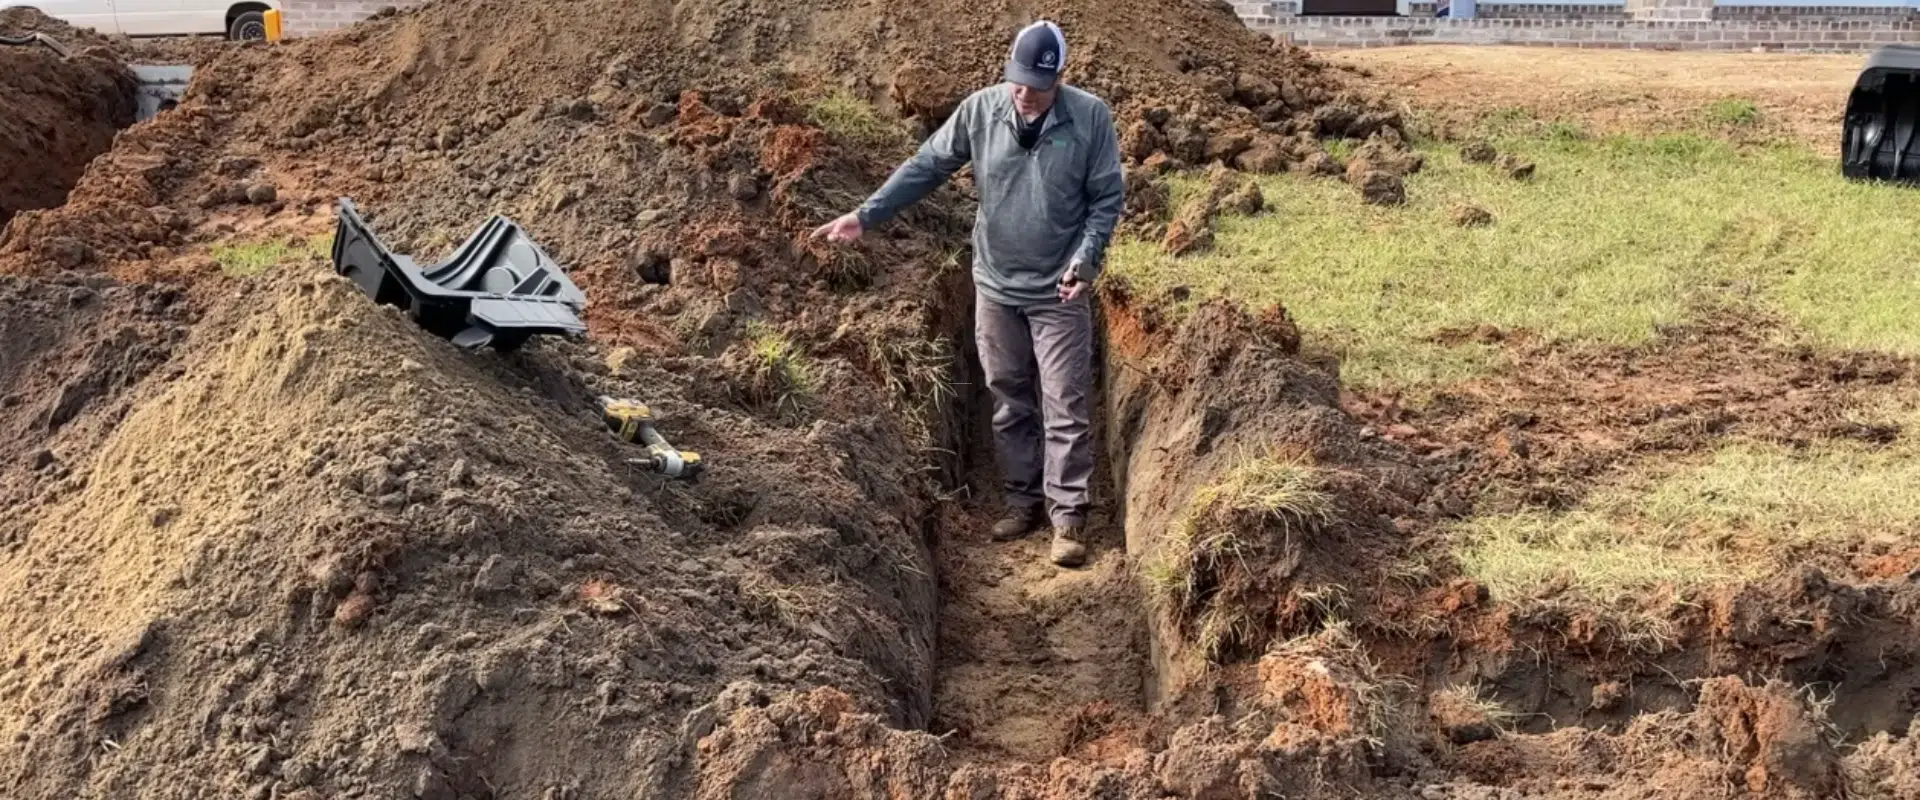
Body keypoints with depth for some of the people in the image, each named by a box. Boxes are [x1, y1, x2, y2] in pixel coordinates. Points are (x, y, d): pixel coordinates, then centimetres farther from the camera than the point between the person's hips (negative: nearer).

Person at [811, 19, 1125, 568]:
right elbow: (925, 167, -2)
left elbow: (1108, 199, -7)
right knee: (1009, 402, 13)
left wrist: (1085, 261, -20)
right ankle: (1024, 500, 28)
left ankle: (1069, 517, 8)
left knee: (1066, 408, 0)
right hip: (995, 286, 3)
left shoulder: (1090, 118, -13)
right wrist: (865, 216, -9)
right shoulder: (980, 109, -7)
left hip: (1059, 293, -3)